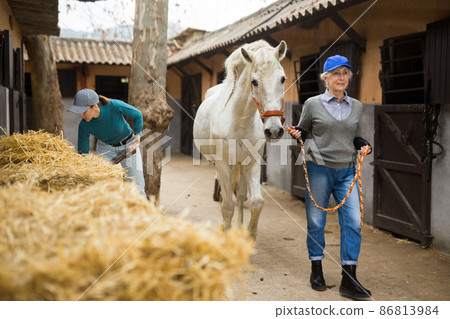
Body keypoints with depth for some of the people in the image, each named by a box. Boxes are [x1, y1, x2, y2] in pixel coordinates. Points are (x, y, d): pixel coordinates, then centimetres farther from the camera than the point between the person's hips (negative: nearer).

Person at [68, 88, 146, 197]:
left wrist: (137, 140, -16)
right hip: (105, 149, 2)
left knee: (137, 191, -3)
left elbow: (137, 115, -13)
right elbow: (83, 152, -14)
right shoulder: (84, 125, -23)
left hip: (128, 146, -2)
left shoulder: (115, 106, -31)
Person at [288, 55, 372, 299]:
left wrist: (363, 145, 1)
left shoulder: (356, 106, 10)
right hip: (319, 169, -2)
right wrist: (297, 133, -10)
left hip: (347, 171, 3)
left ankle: (349, 279, 5)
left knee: (354, 222, -4)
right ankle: (316, 270, 25)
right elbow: (303, 130, 12)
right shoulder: (312, 104, 0)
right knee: (316, 221, 5)